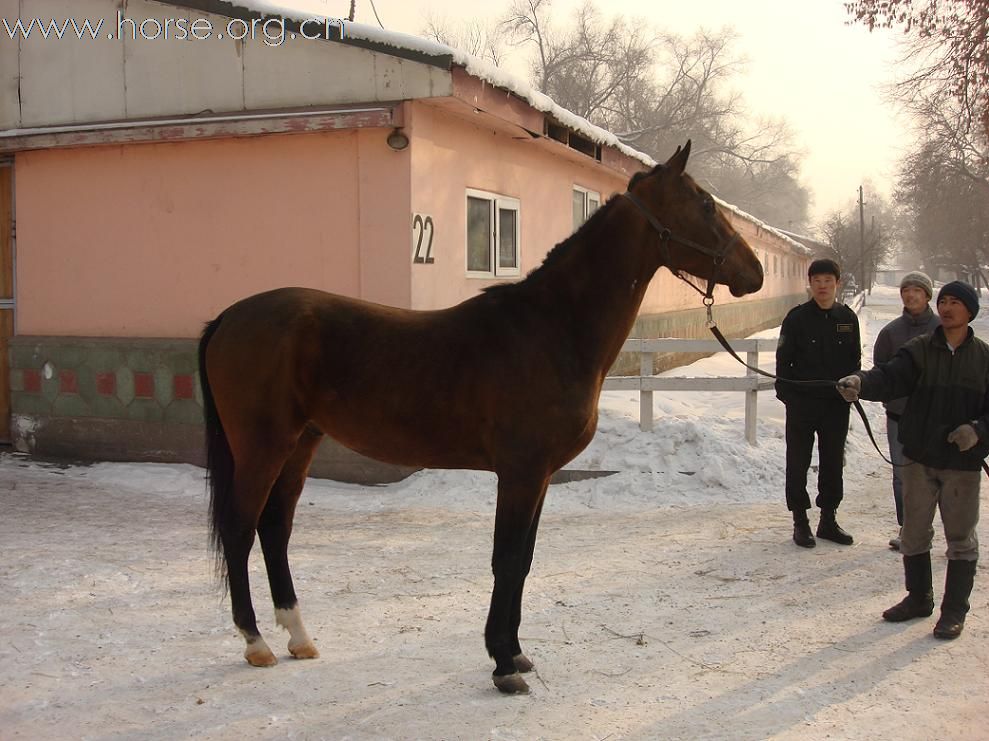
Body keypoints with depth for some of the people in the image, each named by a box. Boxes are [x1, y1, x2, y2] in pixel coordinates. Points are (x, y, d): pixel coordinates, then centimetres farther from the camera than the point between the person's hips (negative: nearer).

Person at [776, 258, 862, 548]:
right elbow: (783, 359, -4)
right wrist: (786, 393, -10)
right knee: (798, 463, 4)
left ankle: (828, 519, 25)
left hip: (837, 404, 3)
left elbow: (855, 359, 10)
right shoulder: (797, 317, -5)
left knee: (833, 462, 11)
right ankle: (800, 521, 16)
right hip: (802, 403, -3)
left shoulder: (848, 318, 4)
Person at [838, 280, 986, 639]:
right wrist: (861, 382, -37)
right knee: (914, 532, 12)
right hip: (920, 458, 2)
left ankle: (955, 609, 18)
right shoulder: (920, 350, 0)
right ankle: (919, 597, 29)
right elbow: (891, 376, -17)